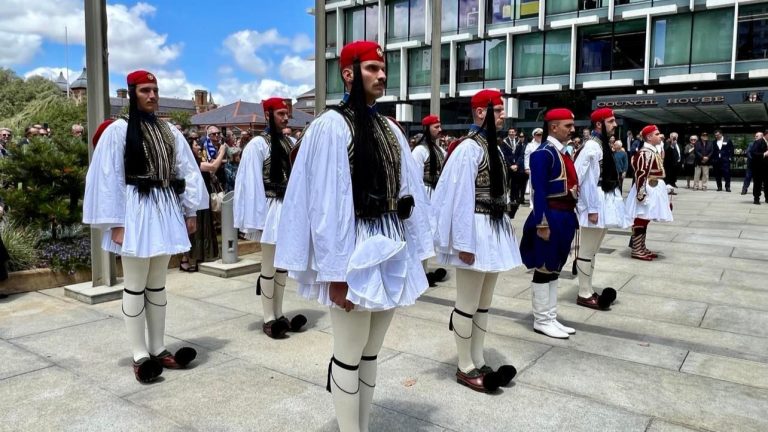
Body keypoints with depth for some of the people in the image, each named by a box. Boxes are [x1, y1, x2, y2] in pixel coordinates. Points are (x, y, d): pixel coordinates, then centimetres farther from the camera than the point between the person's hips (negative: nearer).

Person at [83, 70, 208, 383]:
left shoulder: (169, 132, 10)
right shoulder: (118, 130, -5)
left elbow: (187, 171, 10)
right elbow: (107, 179, -8)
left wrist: (190, 211, 5)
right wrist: (115, 223, -13)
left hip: (165, 210, 5)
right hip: (135, 211, -5)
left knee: (157, 284, 12)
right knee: (135, 286, 2)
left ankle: (158, 349, 21)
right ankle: (140, 355, 11)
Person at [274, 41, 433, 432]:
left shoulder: (390, 129, 11)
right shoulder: (330, 126, -10)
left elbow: (408, 193, 12)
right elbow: (326, 204, -14)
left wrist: (414, 252, 10)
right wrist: (335, 272, -16)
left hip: (391, 251, 7)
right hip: (356, 252, -7)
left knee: (370, 353, 17)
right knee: (350, 355, 6)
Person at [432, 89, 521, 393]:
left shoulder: (493, 147, 12)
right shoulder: (469, 148, -15)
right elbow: (461, 198, -18)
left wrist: (503, 227, 15)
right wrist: (465, 243, -20)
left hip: (495, 229, 9)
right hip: (477, 231, -9)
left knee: (483, 303, 15)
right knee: (467, 304, 3)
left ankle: (478, 362, 27)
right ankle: (465, 368, 17)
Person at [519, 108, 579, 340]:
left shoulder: (563, 153, 14)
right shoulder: (543, 153, -14)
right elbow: (538, 192, -18)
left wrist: (570, 218, 15)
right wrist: (542, 224, -21)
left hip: (565, 216, 9)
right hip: (550, 216, -9)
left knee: (554, 268, 14)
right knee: (544, 269, 0)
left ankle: (551, 318, 23)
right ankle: (542, 321, 11)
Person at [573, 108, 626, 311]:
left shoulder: (602, 145, 14)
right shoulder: (592, 146, -16)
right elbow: (587, 180, -20)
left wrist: (600, 207, 17)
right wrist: (592, 208, -21)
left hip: (603, 203, 10)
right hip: (594, 205, -10)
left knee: (591, 250, 15)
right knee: (587, 250, -2)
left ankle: (587, 290, 24)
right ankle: (584, 294, 6)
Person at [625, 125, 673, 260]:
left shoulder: (653, 151, 15)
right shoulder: (645, 153, -17)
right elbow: (640, 174, -23)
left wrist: (665, 190, 26)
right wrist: (641, 194, -28)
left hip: (653, 190, 10)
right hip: (647, 191, -10)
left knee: (644, 220, 14)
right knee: (641, 219, -5)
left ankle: (641, 248, 22)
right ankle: (636, 250, 0)